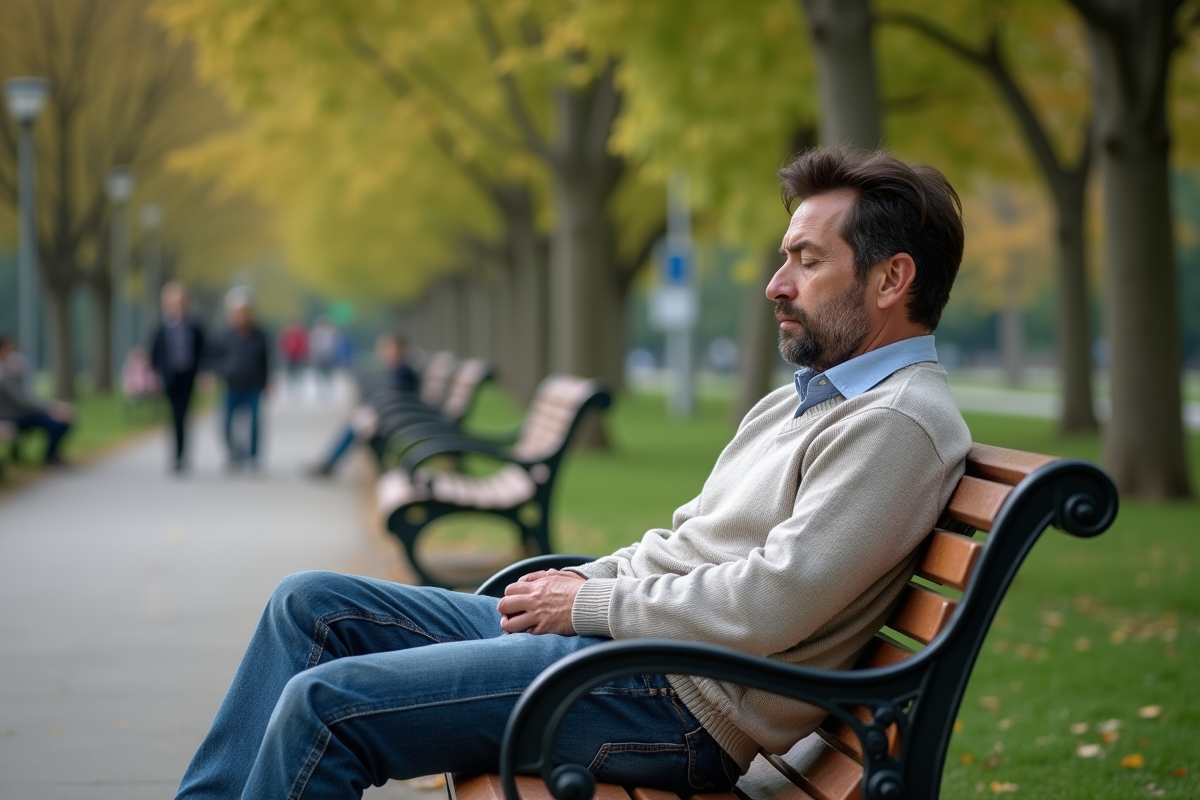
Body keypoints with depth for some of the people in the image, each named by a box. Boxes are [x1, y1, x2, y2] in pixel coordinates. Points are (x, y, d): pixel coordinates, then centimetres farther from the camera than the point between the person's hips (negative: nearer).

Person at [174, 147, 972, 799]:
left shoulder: (900, 424, -14)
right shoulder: (800, 400, 19)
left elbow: (768, 607, -23)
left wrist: (591, 604, -11)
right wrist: (583, 581, 6)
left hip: (682, 701, -11)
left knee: (327, 702, -18)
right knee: (314, 605, 9)